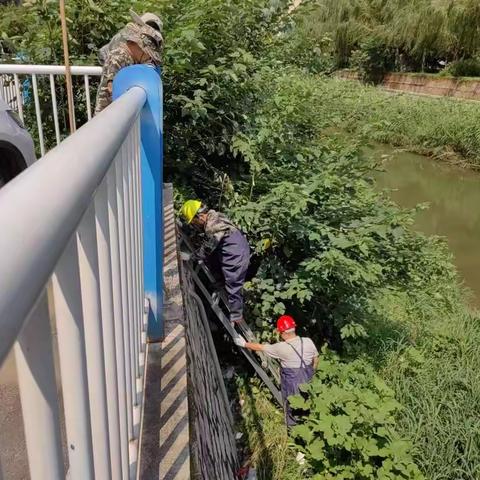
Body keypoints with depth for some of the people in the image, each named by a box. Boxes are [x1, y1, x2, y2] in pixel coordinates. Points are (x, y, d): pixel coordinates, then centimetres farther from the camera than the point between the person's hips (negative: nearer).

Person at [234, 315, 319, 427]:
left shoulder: (282, 348, -22)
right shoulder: (308, 342, -13)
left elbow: (261, 347, -10)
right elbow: (316, 359, 2)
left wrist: (244, 344, 5)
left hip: (292, 384, -5)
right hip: (307, 381, 5)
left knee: (292, 409, 16)